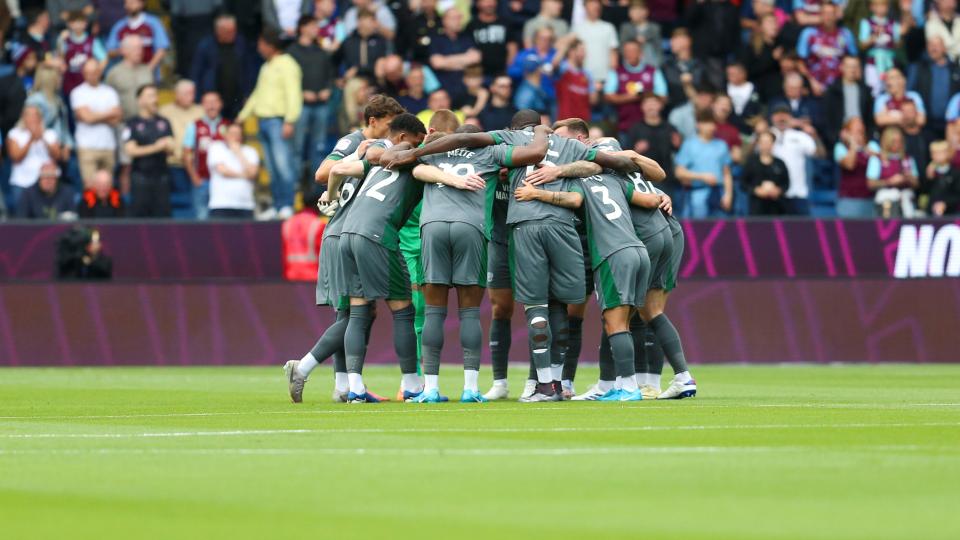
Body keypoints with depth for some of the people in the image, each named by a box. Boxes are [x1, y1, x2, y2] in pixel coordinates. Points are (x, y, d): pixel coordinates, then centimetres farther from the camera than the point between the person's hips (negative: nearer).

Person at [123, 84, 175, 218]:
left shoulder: (163, 123, 14)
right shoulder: (133, 124, 1)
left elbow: (171, 149, 12)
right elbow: (130, 150, -9)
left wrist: (167, 145, -13)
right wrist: (155, 148, -13)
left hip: (161, 175, 4)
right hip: (141, 175, -4)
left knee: (163, 213, 0)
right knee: (139, 213, -5)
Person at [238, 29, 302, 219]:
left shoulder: (286, 65, -6)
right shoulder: (266, 67, 22)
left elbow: (293, 94, -14)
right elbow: (258, 94, 31)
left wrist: (289, 121, -21)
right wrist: (243, 115, 28)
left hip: (278, 120, -9)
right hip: (264, 120, 9)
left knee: (283, 163, -14)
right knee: (272, 168, 6)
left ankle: (287, 206, -16)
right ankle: (277, 206, 7)